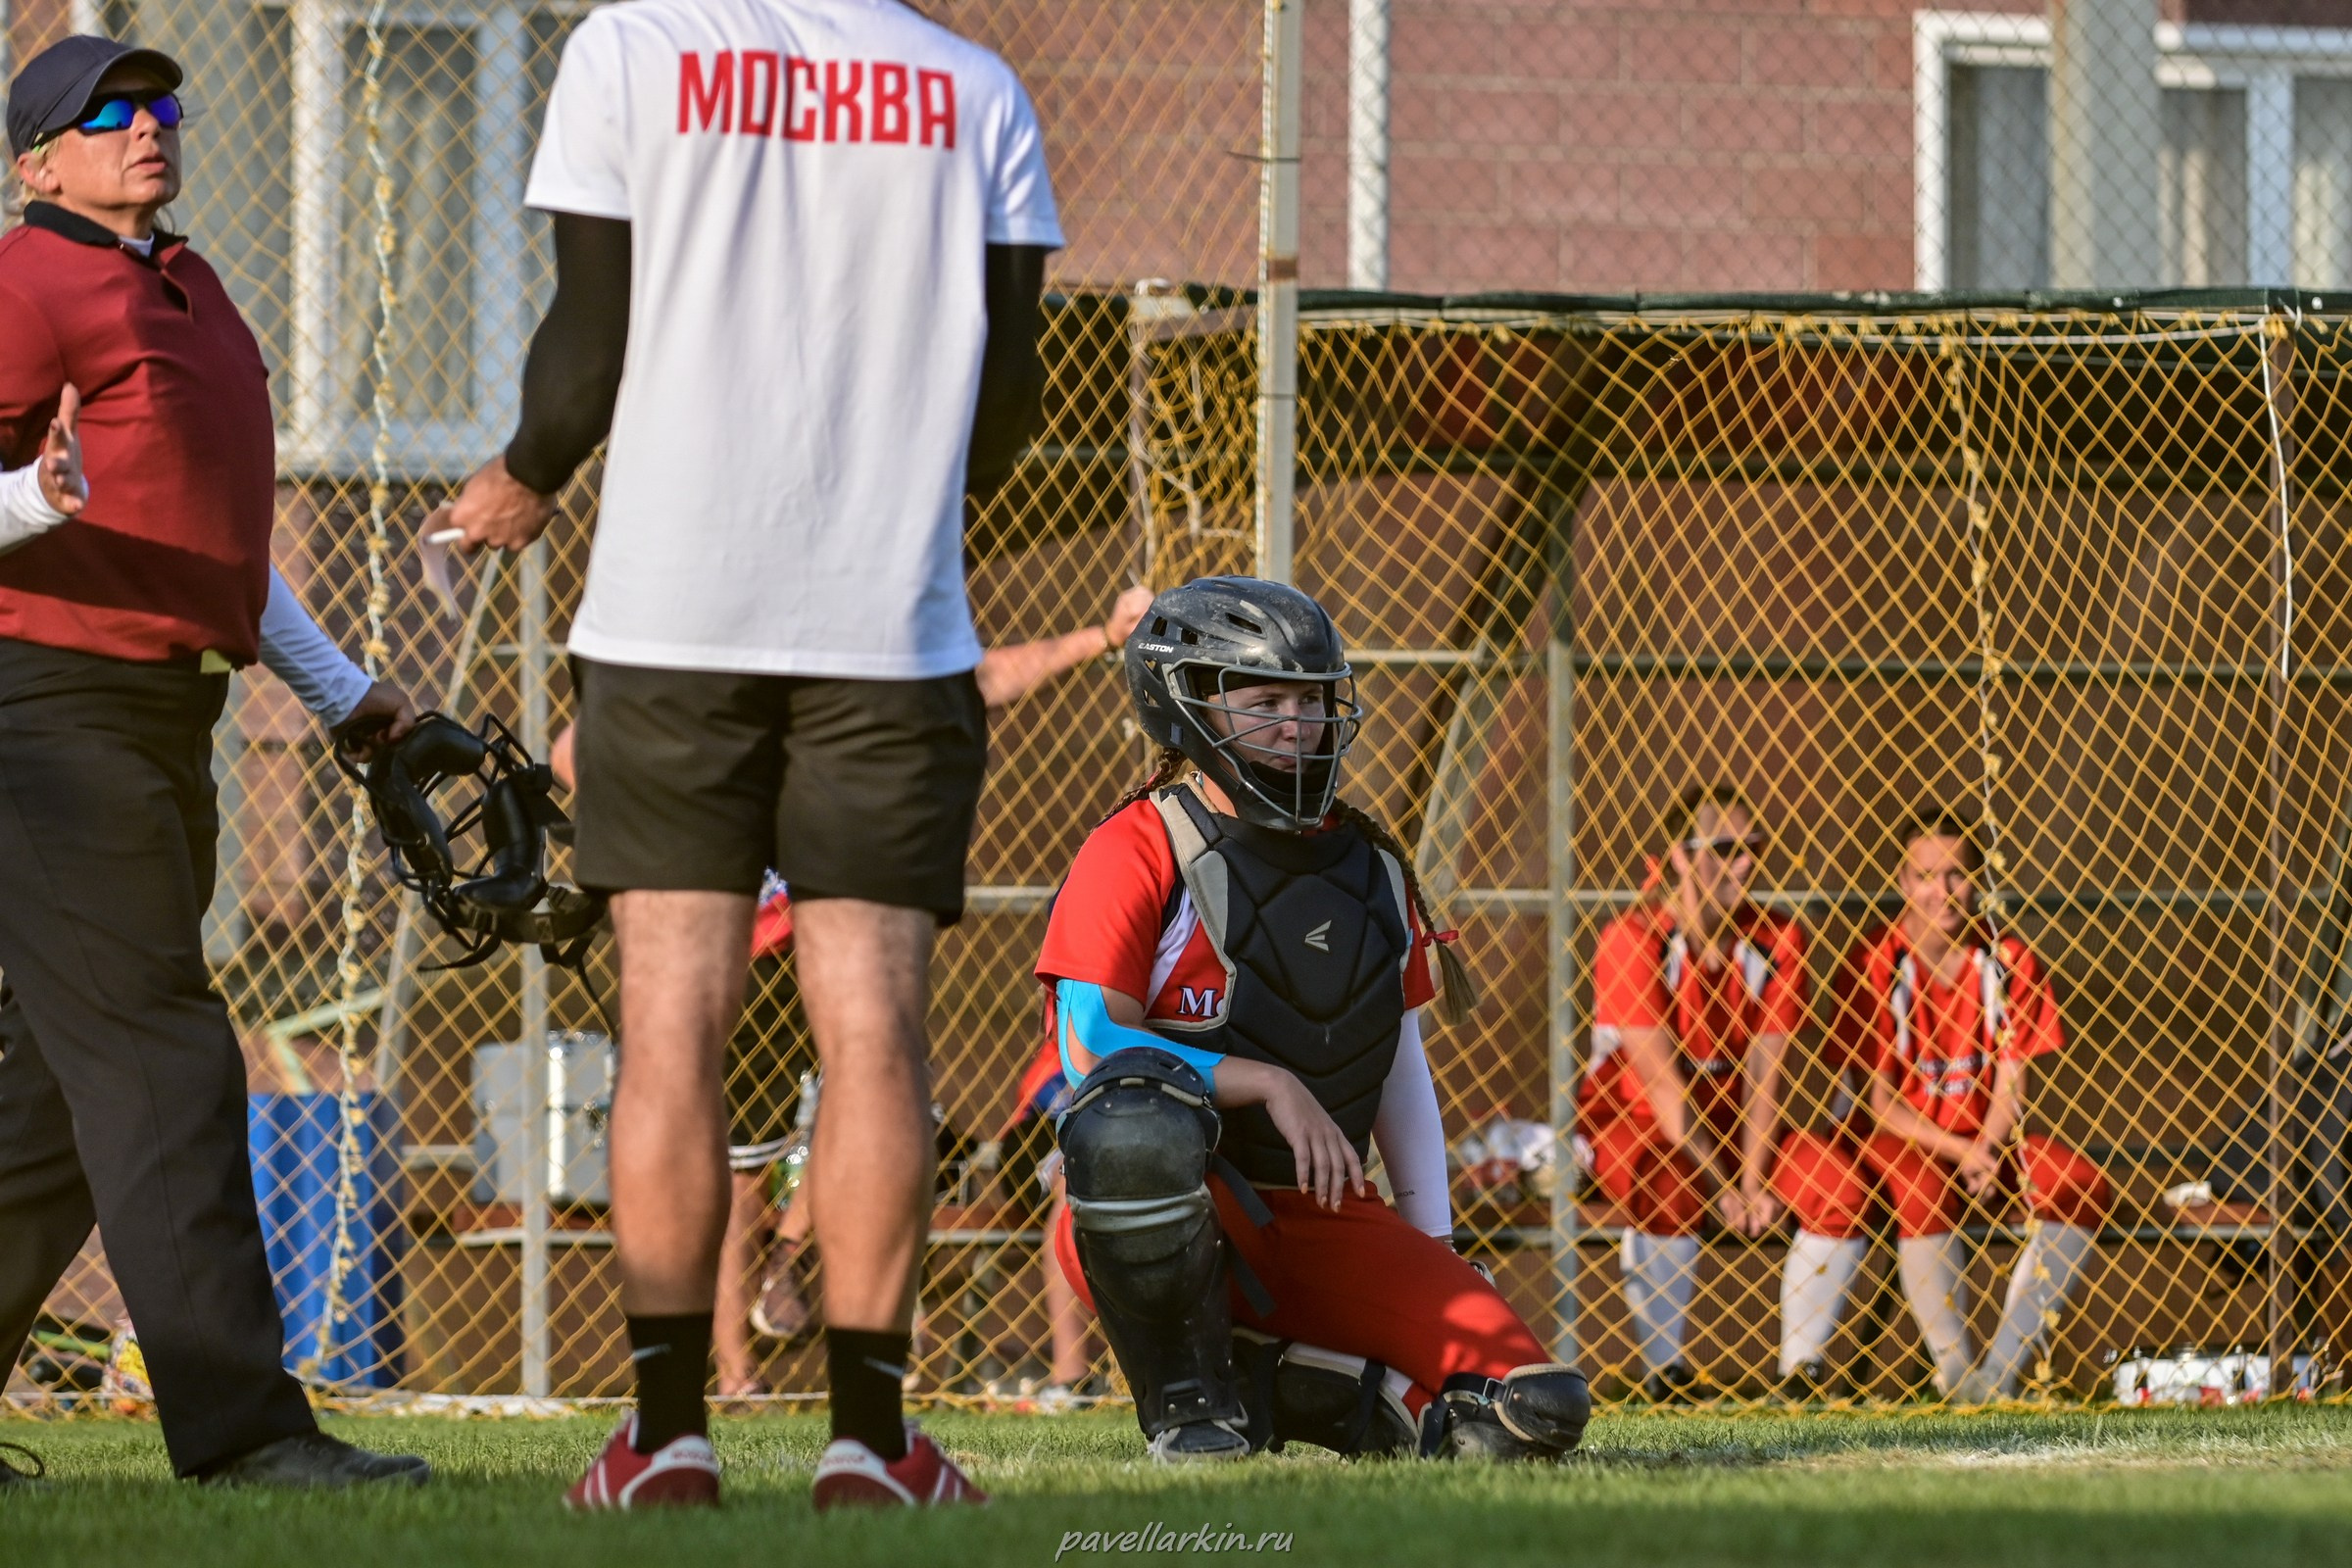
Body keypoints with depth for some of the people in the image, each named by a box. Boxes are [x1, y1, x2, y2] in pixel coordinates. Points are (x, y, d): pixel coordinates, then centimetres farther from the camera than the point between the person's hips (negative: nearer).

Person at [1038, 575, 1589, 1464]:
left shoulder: (1371, 868, 13)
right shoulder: (1136, 856, -6)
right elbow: (1089, 1050, -17)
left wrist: (1432, 1244, 13)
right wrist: (1269, 1083, -21)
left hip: (1319, 1222, 5)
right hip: (1161, 1219, -5)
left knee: (1537, 1411, -15)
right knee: (1136, 1117, -44)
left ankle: (1267, 1384, 6)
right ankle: (1185, 1397, -19)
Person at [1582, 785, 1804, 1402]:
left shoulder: (1777, 941, -7)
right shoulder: (1633, 939, -20)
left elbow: (1763, 1075, -13)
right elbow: (1663, 1084, -24)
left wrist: (1752, 1181, -27)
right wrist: (1721, 1187, -31)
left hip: (1731, 1124, 5)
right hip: (1628, 1118, -5)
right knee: (1671, 1192, -36)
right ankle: (1662, 1370, -20)